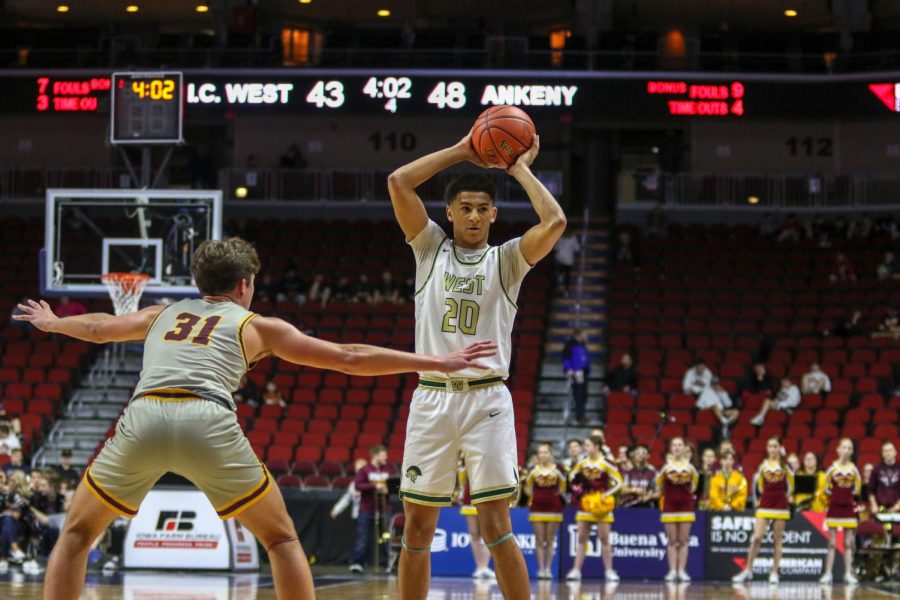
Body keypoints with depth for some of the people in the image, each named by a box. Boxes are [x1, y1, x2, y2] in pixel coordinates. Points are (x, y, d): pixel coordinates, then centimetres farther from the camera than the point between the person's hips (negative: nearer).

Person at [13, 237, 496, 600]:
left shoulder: (163, 315, 33)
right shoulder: (257, 326, 25)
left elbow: (98, 327, 50)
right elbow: (350, 358, 25)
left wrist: (51, 323, 72)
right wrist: (438, 363, 31)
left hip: (142, 418, 2)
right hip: (208, 421, -2)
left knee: (77, 532, 21)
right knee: (280, 538, 16)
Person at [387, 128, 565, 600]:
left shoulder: (506, 260, 7)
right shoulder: (430, 247, 12)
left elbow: (555, 221, -10)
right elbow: (398, 182, 1)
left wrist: (520, 168, 2)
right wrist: (460, 152, 4)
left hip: (487, 399, -2)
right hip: (431, 398, 2)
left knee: (495, 525, -8)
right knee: (417, 527, 4)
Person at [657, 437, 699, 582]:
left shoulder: (689, 467, -1)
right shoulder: (666, 467, -4)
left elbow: (695, 478, 16)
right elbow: (659, 483, 8)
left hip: (686, 505, 1)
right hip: (670, 505, -1)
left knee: (684, 540, 1)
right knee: (672, 540, 1)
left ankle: (682, 570, 4)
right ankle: (672, 571, 3)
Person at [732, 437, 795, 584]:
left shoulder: (785, 465, 0)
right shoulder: (764, 465, 5)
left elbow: (791, 482, 7)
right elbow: (758, 480, 15)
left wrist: (787, 496, 8)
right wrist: (766, 494, 11)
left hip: (780, 504, -1)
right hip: (765, 503, 1)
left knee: (778, 539, 2)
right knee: (757, 537, -7)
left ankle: (774, 572, 6)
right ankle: (748, 571, -1)